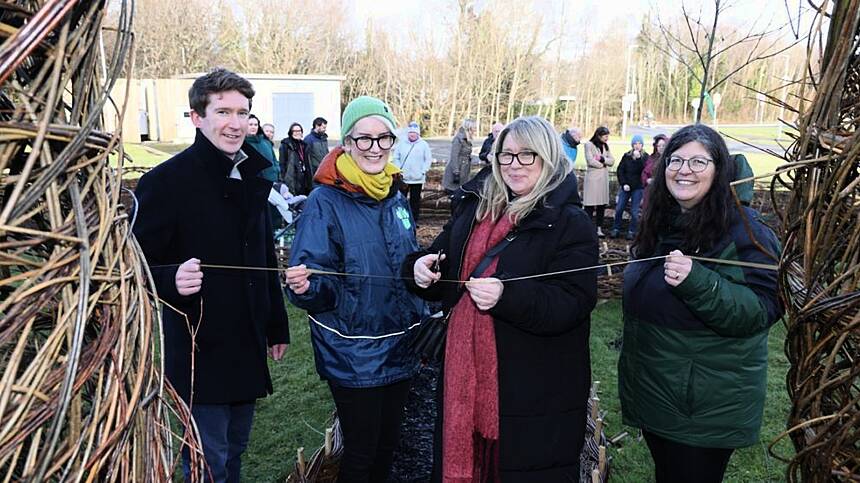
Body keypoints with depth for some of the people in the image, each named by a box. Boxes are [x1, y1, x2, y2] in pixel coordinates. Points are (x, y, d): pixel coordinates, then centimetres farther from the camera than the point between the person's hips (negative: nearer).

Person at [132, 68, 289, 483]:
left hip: (248, 348, 7)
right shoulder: (166, 181, -15)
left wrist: (276, 326, 16)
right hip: (199, 352, -6)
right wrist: (171, 279, -37)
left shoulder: (254, 176, 7)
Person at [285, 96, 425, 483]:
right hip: (354, 357, -6)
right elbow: (318, 282, -18)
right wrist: (304, 285, -37)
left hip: (400, 348, 6)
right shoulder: (326, 200, -15)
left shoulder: (395, 197, 3)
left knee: (387, 445, 20)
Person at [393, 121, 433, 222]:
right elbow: (396, 158, 7)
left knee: (415, 200, 6)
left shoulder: (424, 144, -1)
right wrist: (398, 170, -5)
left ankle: (414, 220, 14)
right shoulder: (401, 143, 3)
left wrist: (423, 171, -8)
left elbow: (428, 159, 2)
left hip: (417, 178, -1)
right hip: (402, 178, 1)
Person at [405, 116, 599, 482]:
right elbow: (446, 276, 15)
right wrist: (421, 268, -8)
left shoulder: (570, 223, -10)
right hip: (466, 371, 6)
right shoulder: (475, 207, 8)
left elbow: (573, 303, -19)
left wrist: (507, 296, -33)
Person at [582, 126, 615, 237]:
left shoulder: (605, 146, 15)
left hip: (604, 178, 6)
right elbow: (591, 161, -12)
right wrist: (604, 165, -1)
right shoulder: (589, 144, -3)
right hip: (593, 177, -6)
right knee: (590, 205, -6)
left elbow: (612, 161, 7)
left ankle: (599, 228, 10)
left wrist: (602, 159, -10)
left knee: (602, 204, 4)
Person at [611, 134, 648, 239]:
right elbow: (620, 170, 6)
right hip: (626, 186, 2)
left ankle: (631, 232, 9)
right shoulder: (626, 156, 5)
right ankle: (616, 229, 12)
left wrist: (638, 158, -21)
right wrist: (623, 183, -4)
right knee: (619, 209, 1)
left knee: (634, 212, 0)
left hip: (638, 188, -2)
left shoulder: (645, 157, 0)